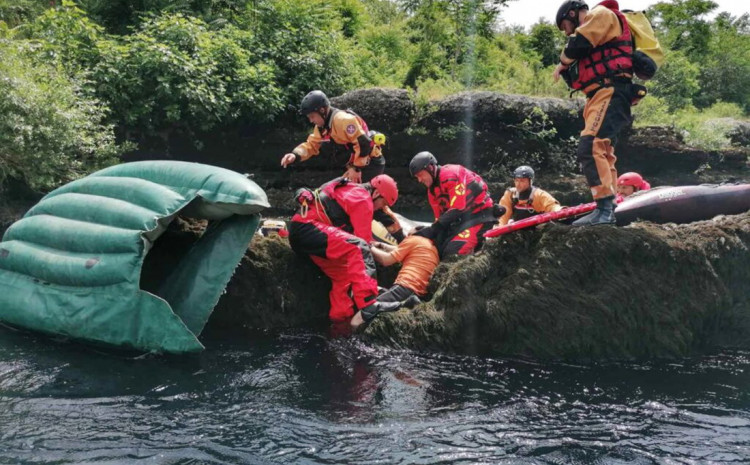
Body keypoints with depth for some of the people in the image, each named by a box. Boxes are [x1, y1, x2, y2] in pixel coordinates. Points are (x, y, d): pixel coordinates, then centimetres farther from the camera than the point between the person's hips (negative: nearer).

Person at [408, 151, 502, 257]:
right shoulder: (432, 191, 14)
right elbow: (440, 216, 16)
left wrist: (432, 229, -25)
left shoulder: (451, 174, -16)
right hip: (461, 218, 10)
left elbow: (457, 208, -23)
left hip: (480, 214, -10)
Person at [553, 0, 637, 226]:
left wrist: (562, 63, 7)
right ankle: (608, 210, 17)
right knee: (603, 152, 12)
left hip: (610, 93, -11)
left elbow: (577, 45, -11)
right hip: (601, 96, 11)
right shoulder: (593, 30, 32)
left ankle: (605, 207, -30)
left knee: (590, 146, -24)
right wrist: (566, 70, 12)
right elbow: (583, 73, 28)